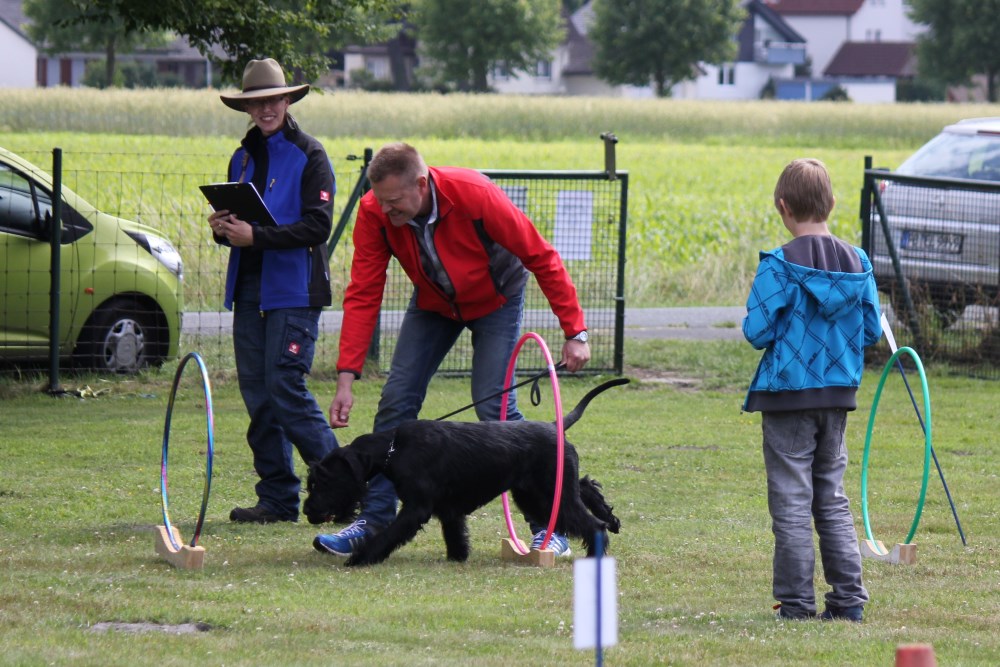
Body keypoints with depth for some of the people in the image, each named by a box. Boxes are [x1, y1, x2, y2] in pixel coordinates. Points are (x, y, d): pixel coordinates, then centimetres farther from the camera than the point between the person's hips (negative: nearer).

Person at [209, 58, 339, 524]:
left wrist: (255, 236, -20)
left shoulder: (309, 156, -4)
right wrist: (223, 229, 2)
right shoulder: (243, 158, 18)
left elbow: (318, 225, -13)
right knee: (257, 394, 4)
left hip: (293, 292, -7)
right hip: (249, 289, 7)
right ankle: (277, 498, 9)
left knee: (285, 388, -13)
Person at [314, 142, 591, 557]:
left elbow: (542, 258, -26)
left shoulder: (477, 196, -36)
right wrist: (346, 378, -28)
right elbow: (363, 296, -22)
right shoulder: (373, 212, -26)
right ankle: (374, 520, 2)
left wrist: (575, 332, -25)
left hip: (495, 300, -4)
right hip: (433, 303, 4)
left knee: (495, 407, -15)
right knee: (396, 402, -6)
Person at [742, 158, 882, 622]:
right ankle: (848, 598, 12)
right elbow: (872, 331, 4)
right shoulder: (857, 262, 0)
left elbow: (756, 331, -16)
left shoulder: (779, 265, -14)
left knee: (791, 502, 1)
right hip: (838, 393, 5)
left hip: (788, 394, -5)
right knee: (833, 500, 14)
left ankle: (796, 602, 2)